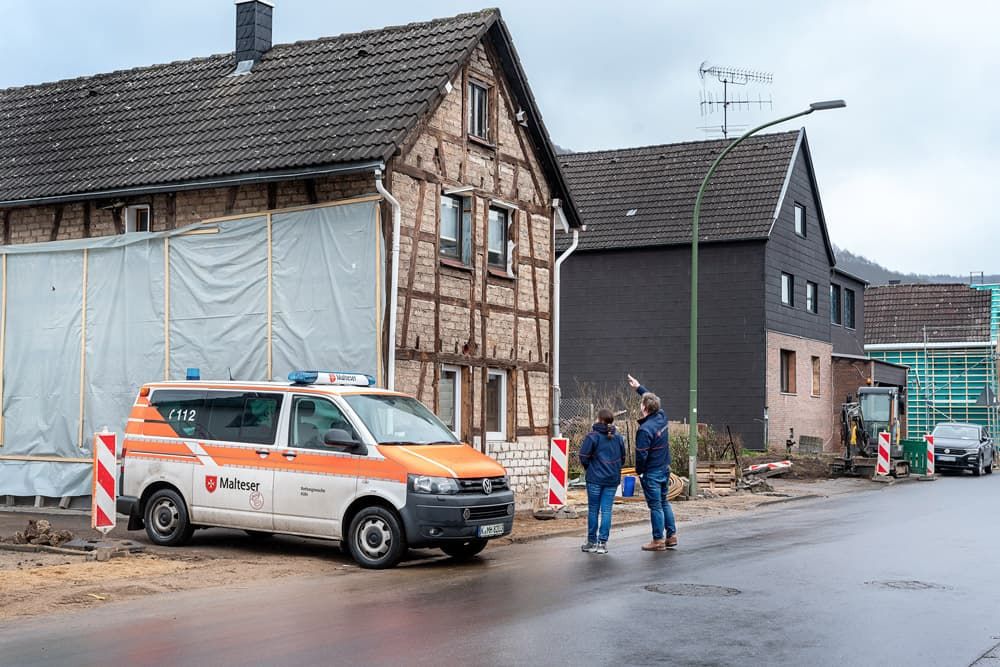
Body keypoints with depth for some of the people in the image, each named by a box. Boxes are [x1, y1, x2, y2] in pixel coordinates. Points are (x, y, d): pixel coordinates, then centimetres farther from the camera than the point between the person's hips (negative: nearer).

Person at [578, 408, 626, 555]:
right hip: (612, 479, 3)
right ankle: (602, 543, 3)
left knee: (593, 510, 7)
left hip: (595, 478, -3)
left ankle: (591, 542, 13)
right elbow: (622, 458, 11)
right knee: (606, 510, 4)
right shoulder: (619, 438, 5)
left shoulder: (593, 436, -10)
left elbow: (584, 457, -9)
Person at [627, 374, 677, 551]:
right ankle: (671, 535, 22)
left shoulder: (645, 429, -24)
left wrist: (639, 471, -3)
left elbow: (641, 455, -20)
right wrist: (639, 387, 28)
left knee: (655, 506, 0)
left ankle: (658, 540, 6)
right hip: (665, 468, 8)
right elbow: (654, 400, 20)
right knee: (664, 502, 18)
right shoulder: (661, 416, -1)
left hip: (652, 472, -8)